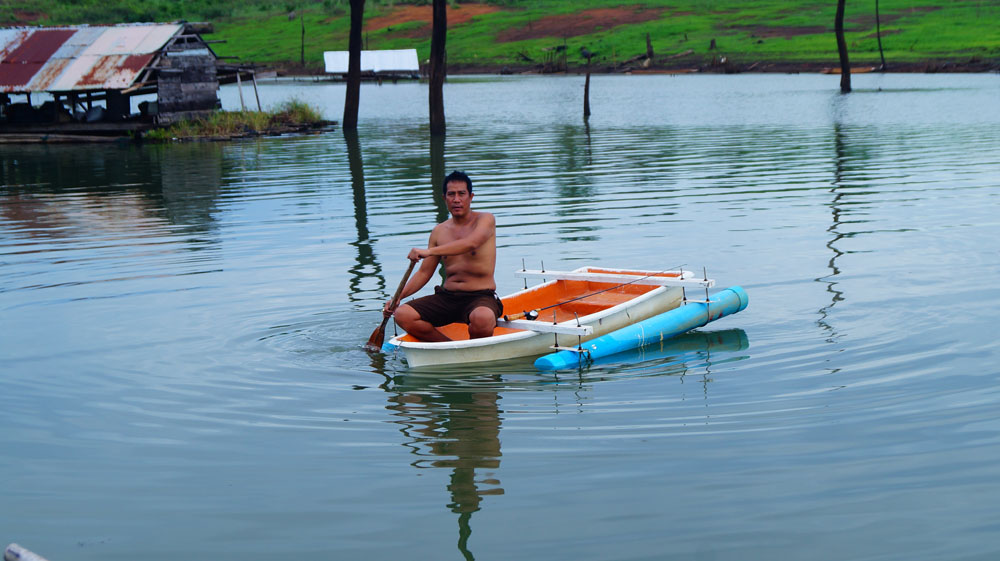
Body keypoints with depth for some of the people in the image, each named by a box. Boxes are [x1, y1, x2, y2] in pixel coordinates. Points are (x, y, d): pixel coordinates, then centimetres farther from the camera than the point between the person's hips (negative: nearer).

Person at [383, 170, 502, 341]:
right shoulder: (439, 231, 13)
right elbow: (424, 272, 16)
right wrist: (398, 297, 2)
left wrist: (429, 251, -32)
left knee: (483, 318, -41)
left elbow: (470, 243, -24)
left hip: (480, 297, -5)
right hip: (446, 297, 5)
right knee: (402, 314, -17)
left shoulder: (485, 220, -1)